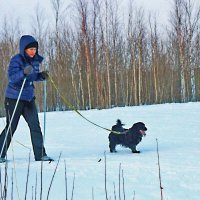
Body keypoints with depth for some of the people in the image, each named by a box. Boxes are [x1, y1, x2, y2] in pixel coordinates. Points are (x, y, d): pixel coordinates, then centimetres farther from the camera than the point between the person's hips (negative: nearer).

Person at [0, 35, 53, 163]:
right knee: (11, 128, -1)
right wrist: (24, 72, -43)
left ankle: (40, 154, 1)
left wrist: (42, 76, -3)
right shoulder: (16, 60, -15)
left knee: (35, 126, -2)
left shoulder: (35, 60, 5)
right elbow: (12, 77, -26)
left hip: (29, 98, 6)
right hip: (14, 99, -6)